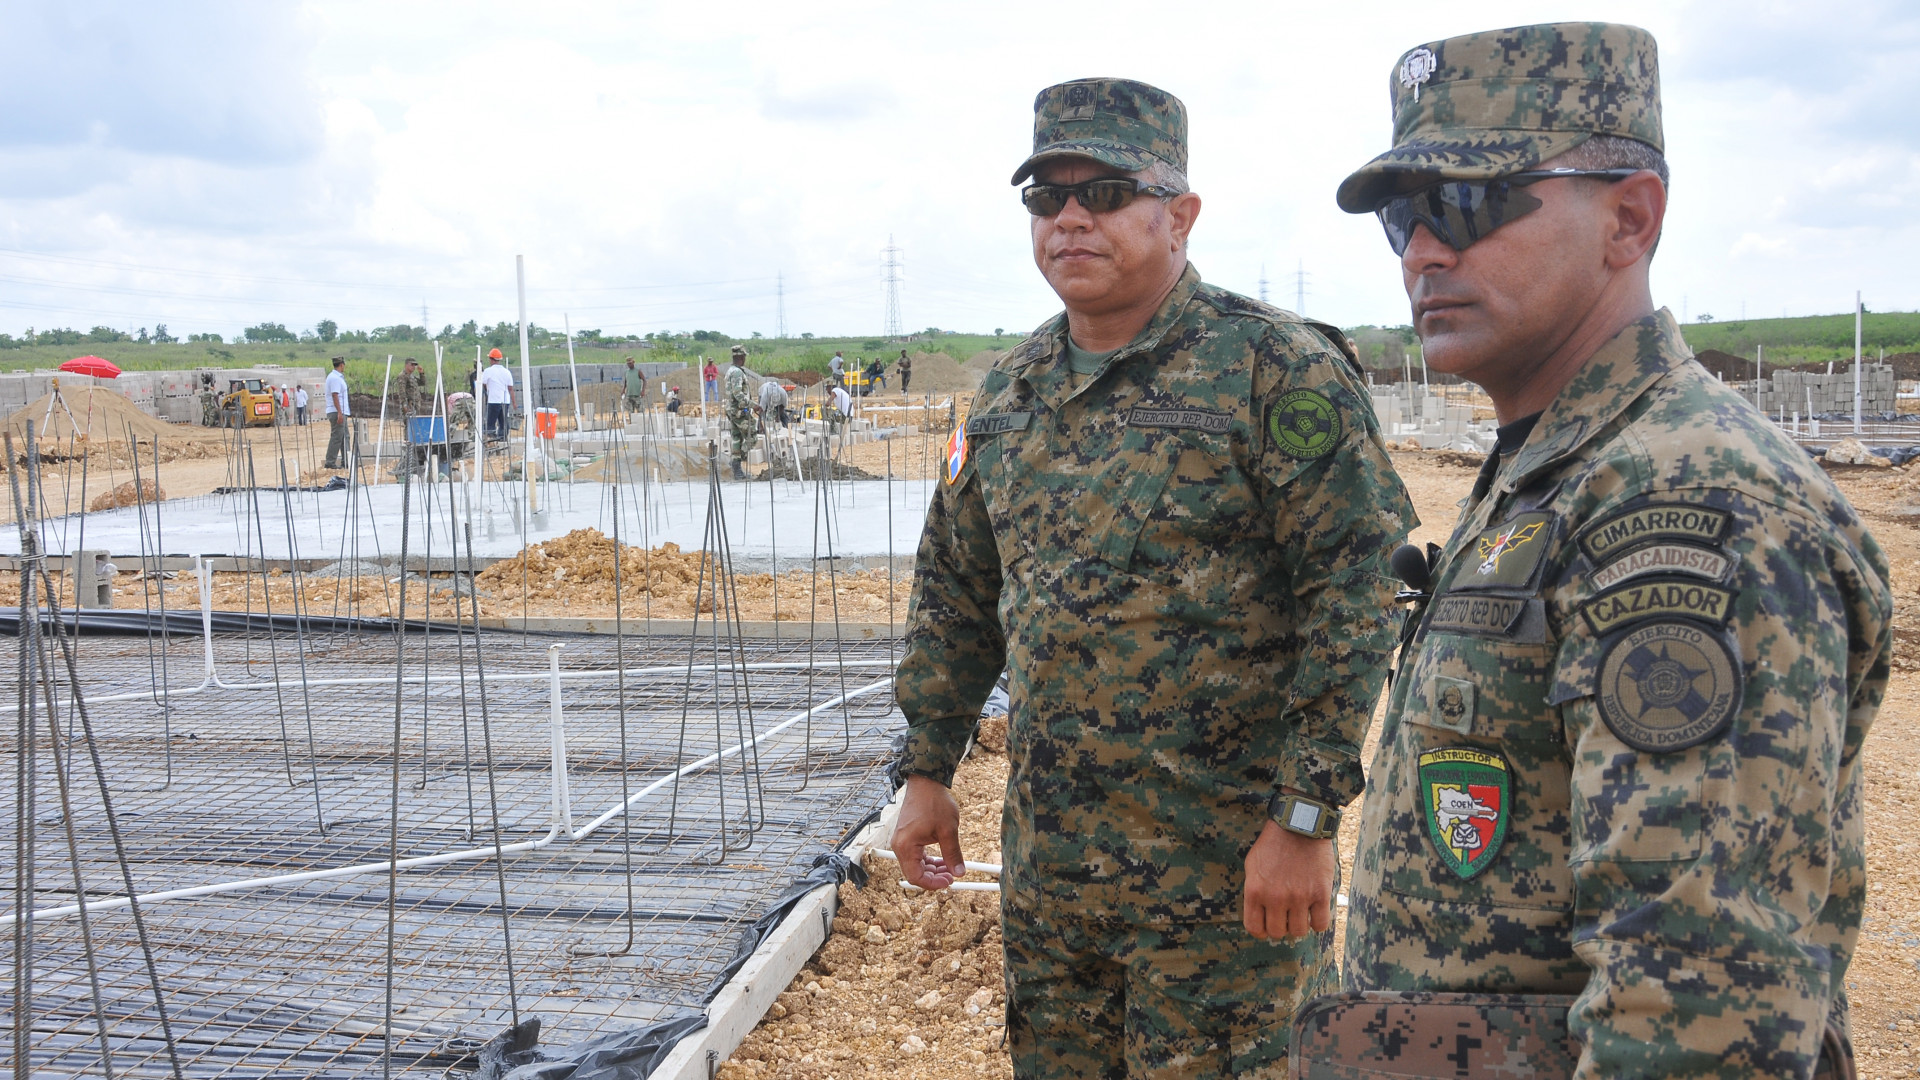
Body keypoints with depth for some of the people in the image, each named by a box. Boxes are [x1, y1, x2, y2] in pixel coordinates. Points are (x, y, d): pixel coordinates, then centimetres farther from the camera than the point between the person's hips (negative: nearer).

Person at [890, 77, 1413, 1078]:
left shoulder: (1277, 368, -10)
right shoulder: (1010, 390, 10)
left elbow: (1360, 590, -15)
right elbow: (955, 590, 18)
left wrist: (1306, 817, -18)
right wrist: (927, 770, 15)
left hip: (1229, 864, -6)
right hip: (1046, 859, 7)